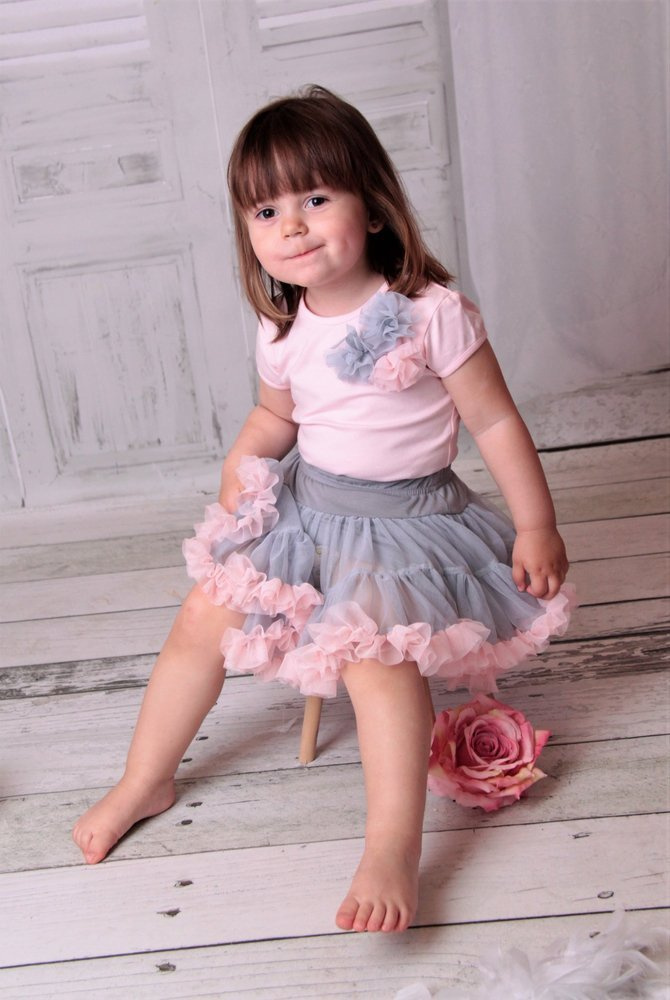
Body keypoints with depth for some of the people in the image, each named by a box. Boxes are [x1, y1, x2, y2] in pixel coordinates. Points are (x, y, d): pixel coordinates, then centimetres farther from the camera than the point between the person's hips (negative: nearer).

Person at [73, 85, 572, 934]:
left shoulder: (432, 313, -16)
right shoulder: (283, 332, 0)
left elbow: (495, 421, -10)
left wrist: (537, 527, -9)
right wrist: (228, 501, 12)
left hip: (405, 520, -5)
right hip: (302, 505, 6)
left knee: (375, 653, -30)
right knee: (201, 619, 2)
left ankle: (393, 851, -23)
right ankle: (144, 783, 21)